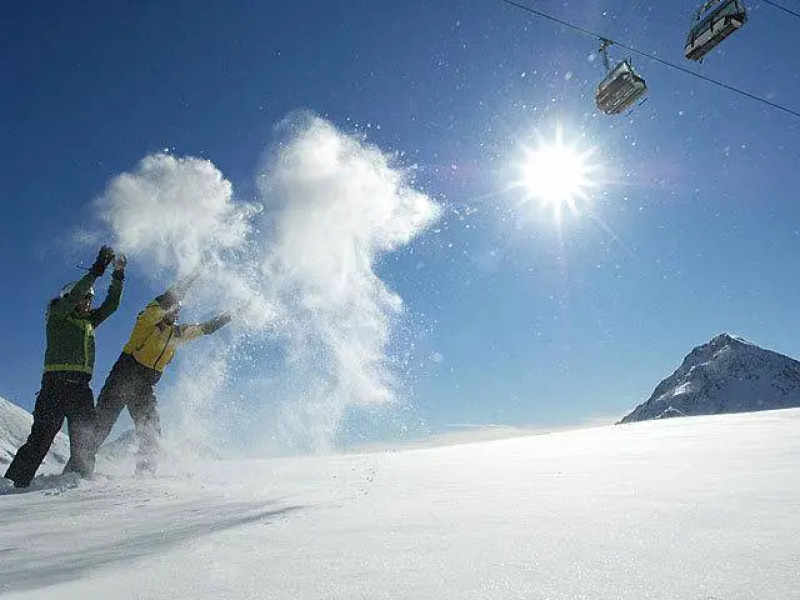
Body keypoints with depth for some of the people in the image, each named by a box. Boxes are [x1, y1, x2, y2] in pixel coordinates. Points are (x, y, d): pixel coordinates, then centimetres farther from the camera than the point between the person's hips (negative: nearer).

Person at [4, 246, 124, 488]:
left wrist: (118, 275, 13)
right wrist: (97, 270, -15)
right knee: (43, 434, -11)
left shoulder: (89, 321, 22)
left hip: (81, 386, 6)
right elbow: (73, 295, -11)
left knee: (85, 436, 1)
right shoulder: (57, 314, 6)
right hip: (57, 381, -6)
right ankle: (16, 480, -5)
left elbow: (111, 304, 21)